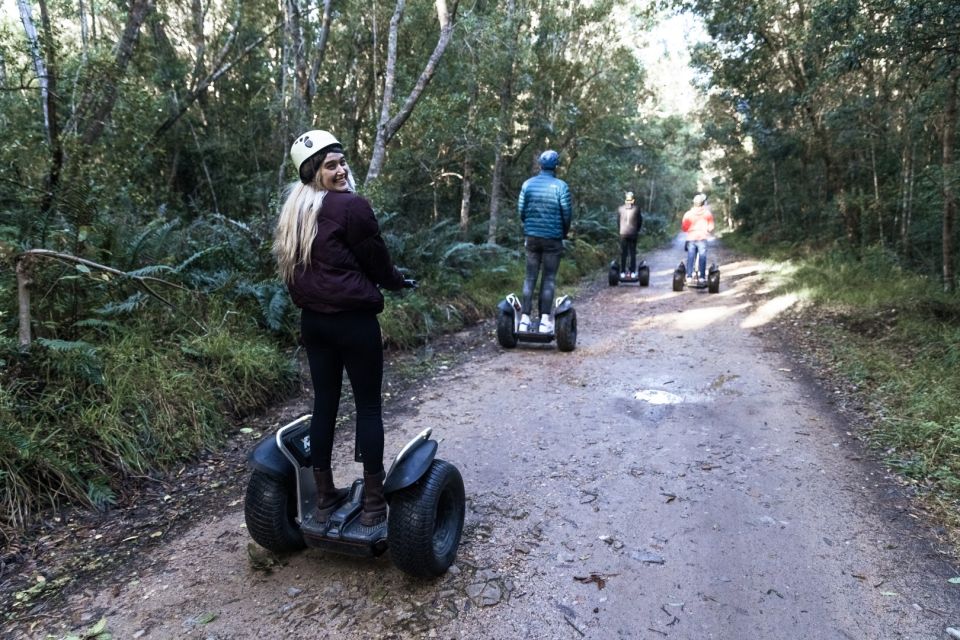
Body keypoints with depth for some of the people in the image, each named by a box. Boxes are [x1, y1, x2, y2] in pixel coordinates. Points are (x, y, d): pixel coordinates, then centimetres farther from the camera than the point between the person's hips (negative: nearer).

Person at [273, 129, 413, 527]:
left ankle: (324, 499, 24)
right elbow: (377, 262, -5)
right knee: (368, 406, 3)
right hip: (353, 319, -7)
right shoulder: (352, 206, -14)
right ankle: (373, 502, 11)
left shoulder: (293, 211, 10)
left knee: (324, 403, 14)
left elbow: (295, 267, 15)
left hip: (313, 319, 7)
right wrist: (399, 281, 14)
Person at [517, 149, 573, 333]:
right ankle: (545, 320, -1)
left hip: (531, 236, 3)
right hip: (553, 238, -3)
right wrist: (564, 233, 12)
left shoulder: (528, 184, 2)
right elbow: (567, 214, -5)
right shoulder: (561, 186, -7)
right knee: (549, 279, 2)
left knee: (530, 278, 8)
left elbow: (521, 210, 4)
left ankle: (525, 318, 4)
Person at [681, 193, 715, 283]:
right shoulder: (707, 213, 1)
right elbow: (711, 227, 3)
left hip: (691, 238, 2)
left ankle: (689, 276, 3)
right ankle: (702, 277, -2)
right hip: (702, 238, -2)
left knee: (690, 257, 5)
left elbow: (683, 227, 6)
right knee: (702, 257, 1)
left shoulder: (688, 214, 2)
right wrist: (708, 231, 23)